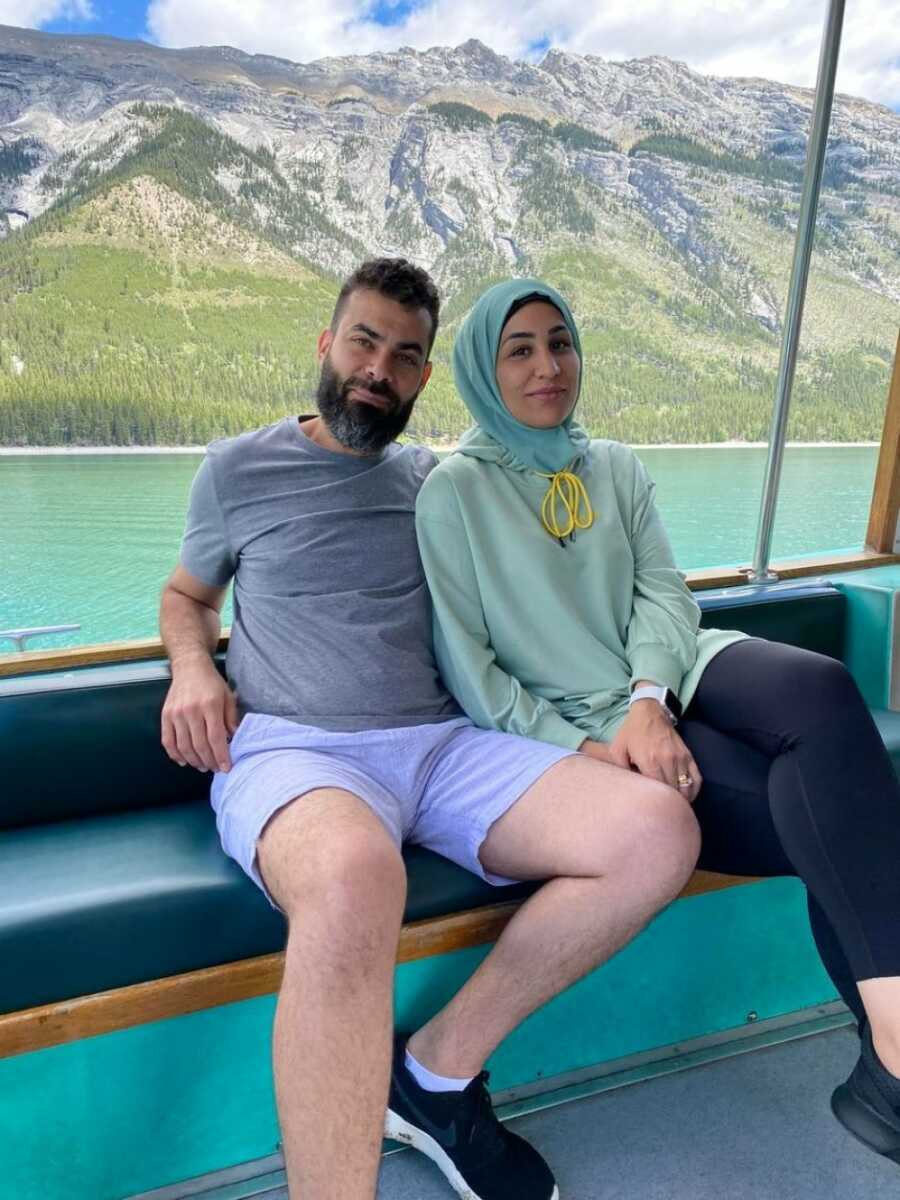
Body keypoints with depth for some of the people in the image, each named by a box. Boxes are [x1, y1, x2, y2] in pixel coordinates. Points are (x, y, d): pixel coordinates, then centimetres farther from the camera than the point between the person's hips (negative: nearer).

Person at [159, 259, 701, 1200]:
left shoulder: (434, 480, 19)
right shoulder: (236, 469, 12)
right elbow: (186, 594, 23)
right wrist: (192, 668, 0)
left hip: (442, 741, 5)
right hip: (290, 749, -4)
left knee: (658, 831, -17)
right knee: (354, 877, -42)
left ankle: (438, 1070, -4)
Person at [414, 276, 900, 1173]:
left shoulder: (614, 466, 15)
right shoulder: (452, 491, -1)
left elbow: (665, 591, 4)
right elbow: (465, 664, -6)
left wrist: (649, 698, -17)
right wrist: (585, 752, -16)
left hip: (670, 678, 4)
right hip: (577, 726, -4)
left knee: (821, 690, -29)